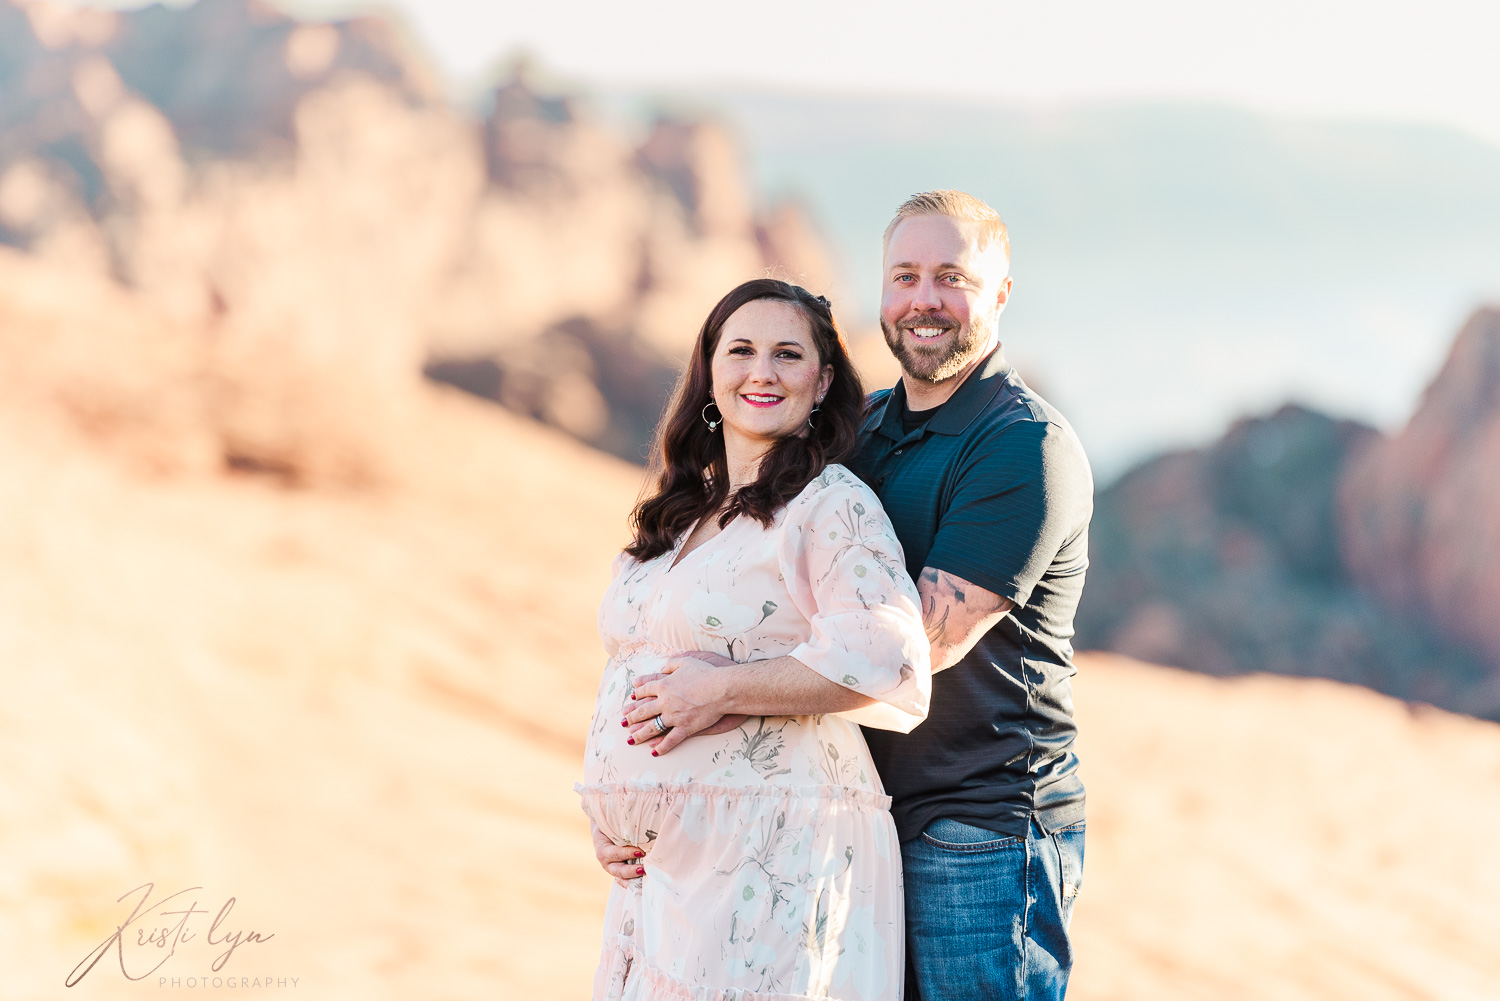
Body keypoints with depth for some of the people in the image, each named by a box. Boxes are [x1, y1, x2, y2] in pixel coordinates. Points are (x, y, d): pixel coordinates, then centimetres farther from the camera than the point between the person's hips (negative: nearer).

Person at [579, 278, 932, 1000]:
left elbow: (886, 662, -20)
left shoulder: (834, 507, -7)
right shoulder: (681, 515, 17)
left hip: (772, 862, -7)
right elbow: (630, 675, 23)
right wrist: (606, 815, 7)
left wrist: (725, 689, -18)